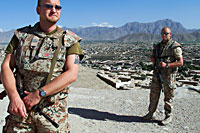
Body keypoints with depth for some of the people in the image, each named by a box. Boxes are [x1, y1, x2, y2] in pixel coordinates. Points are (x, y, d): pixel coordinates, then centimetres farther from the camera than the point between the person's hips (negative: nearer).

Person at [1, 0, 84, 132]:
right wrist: (14, 97, -13)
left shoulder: (70, 40, 1)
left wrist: (39, 94, -15)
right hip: (20, 108, 2)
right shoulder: (21, 35, 8)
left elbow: (72, 74, -9)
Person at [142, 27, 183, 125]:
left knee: (168, 97, 4)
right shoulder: (158, 46, 11)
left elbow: (181, 62, -12)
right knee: (153, 94, 11)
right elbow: (153, 56, 25)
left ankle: (168, 116, 19)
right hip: (157, 73, 6)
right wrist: (152, 59, 1)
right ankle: (150, 114, 24)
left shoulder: (175, 46, -9)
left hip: (168, 75, -6)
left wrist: (167, 65, -22)